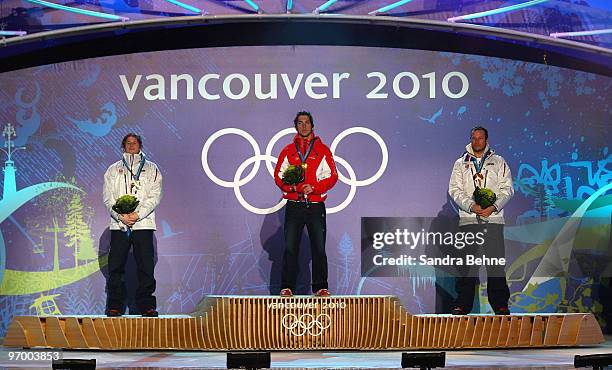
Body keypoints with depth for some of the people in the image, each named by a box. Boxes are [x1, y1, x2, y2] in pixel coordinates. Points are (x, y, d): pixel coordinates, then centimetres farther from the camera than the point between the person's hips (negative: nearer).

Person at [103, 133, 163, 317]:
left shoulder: (151, 169, 12)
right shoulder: (113, 169, 15)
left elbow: (155, 196, 2)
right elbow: (108, 196, 6)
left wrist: (138, 215, -11)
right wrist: (120, 216, -10)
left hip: (143, 223, -1)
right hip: (118, 224, 1)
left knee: (146, 266, -3)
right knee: (116, 267, 0)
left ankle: (146, 305, 2)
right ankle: (115, 306, 5)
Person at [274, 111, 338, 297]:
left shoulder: (323, 150, 8)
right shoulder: (288, 151, 12)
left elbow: (332, 176, 3)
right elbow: (278, 175, 8)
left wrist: (313, 187, -12)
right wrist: (290, 186, -12)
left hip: (316, 206, -1)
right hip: (294, 206, 1)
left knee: (319, 248, -1)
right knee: (290, 247, -1)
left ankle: (320, 287, 5)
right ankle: (287, 287, 3)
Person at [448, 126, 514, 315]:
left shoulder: (498, 162, 13)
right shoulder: (460, 163, 14)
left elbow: (507, 188, 6)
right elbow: (454, 189, 5)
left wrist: (494, 206, -11)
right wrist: (471, 205, -11)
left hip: (493, 218, -1)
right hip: (468, 219, 1)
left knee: (496, 262, -4)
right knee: (466, 263, -1)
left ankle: (500, 304, 1)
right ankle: (463, 303, 3)